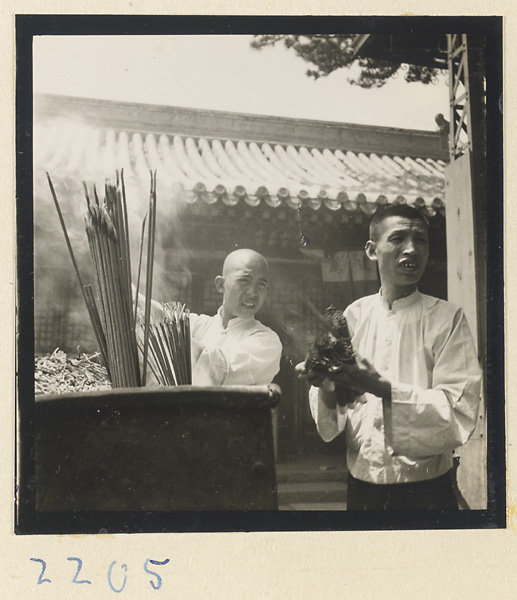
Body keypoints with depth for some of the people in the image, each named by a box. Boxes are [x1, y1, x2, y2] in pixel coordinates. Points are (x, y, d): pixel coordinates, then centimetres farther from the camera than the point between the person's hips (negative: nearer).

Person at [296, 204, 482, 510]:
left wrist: (382, 388, -29)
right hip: (362, 483, 3)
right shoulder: (354, 316, 1)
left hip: (427, 490, -2)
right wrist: (328, 390, -22)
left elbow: (460, 413, -17)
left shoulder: (447, 318, -7)